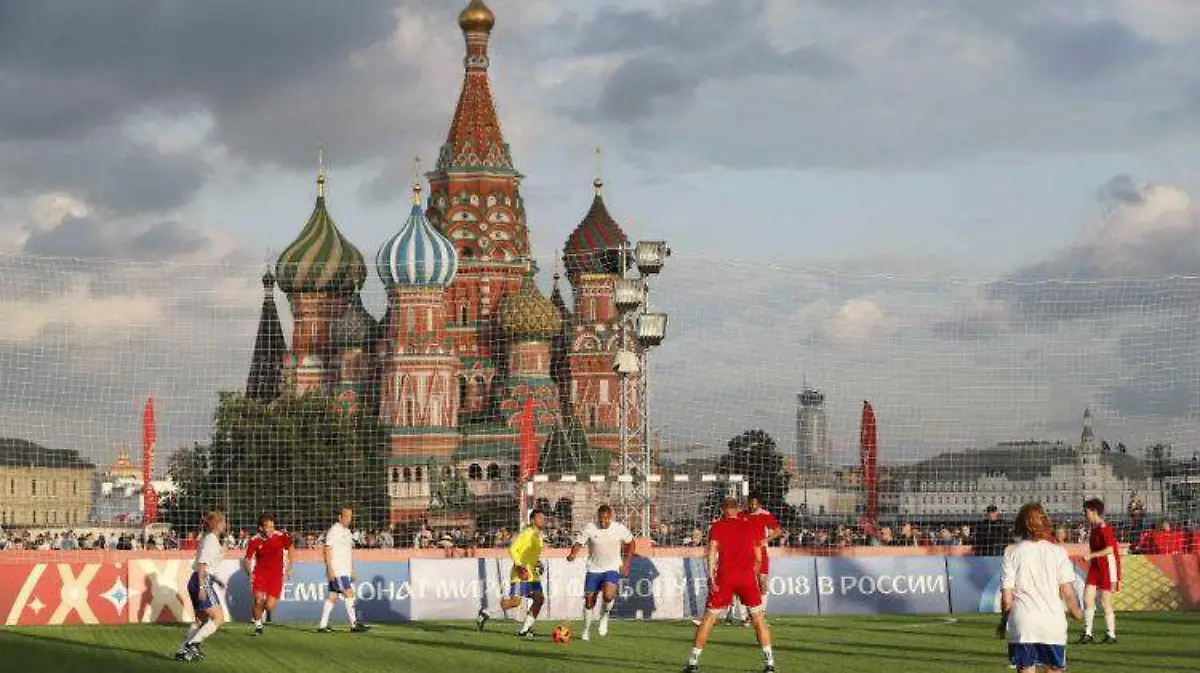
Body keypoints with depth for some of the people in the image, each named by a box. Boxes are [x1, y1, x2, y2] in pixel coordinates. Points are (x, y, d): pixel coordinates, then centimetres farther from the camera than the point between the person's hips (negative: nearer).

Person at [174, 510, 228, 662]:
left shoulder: (208, 539, 16)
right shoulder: (211, 540, -12)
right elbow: (202, 564, -20)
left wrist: (214, 578, 25)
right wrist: (202, 587, -23)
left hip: (196, 580, 10)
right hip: (203, 581, -10)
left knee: (200, 620, 18)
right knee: (219, 618, -9)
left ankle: (182, 651, 17)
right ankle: (192, 644, -15)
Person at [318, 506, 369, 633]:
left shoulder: (347, 532, 18)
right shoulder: (334, 530, -9)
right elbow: (327, 550, -13)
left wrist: (352, 571, 21)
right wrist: (330, 569, -20)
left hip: (345, 571, 8)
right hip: (336, 571, -8)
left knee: (332, 597, 7)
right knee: (349, 594, -11)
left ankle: (323, 625, 7)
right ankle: (354, 624, -10)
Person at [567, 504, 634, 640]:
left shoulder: (620, 529, -7)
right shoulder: (590, 528, -10)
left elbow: (630, 543, 9)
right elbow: (578, 543, -10)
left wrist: (626, 564, 4)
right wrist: (573, 554, -32)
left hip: (612, 569, -1)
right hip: (593, 569, 1)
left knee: (608, 595, -26)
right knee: (589, 601, 2)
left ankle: (604, 619, 2)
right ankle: (587, 629, 23)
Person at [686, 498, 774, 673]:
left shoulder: (718, 526, 8)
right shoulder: (752, 527, 15)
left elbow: (712, 550, -7)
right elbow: (758, 559, 16)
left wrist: (711, 575, -11)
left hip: (724, 575, -1)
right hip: (747, 576, 1)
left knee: (709, 617, 5)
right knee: (758, 617, 8)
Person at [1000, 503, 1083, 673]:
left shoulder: (1012, 553, -1)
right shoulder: (1058, 552, -1)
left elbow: (1006, 598, -3)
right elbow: (1068, 593, -2)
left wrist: (1005, 620, 14)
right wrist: (1076, 612, 17)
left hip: (1022, 624, 0)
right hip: (1053, 623, 0)